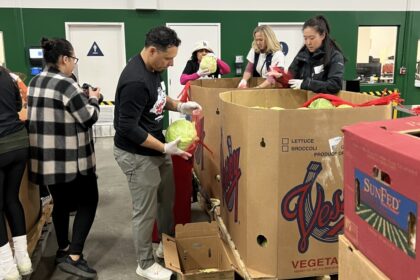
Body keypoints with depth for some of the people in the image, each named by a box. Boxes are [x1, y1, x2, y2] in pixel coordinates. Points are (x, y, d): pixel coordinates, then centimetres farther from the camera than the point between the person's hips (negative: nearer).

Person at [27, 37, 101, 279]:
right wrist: (93, 99, 4)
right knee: (88, 201, 4)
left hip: (45, 156, 8)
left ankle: (63, 250, 32)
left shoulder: (35, 82, 10)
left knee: (61, 202, 20)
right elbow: (89, 117, -14)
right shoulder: (66, 84, -17)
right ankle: (74, 256, -1)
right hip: (70, 158, -8)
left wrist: (82, 97, 14)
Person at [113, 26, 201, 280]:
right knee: (146, 211, 5)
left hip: (156, 148, 9)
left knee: (168, 199, 21)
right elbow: (127, 127, -27)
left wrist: (180, 106, 3)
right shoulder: (135, 81, -28)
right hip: (137, 155, -9)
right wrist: (165, 147, -25)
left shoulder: (153, 68, 1)